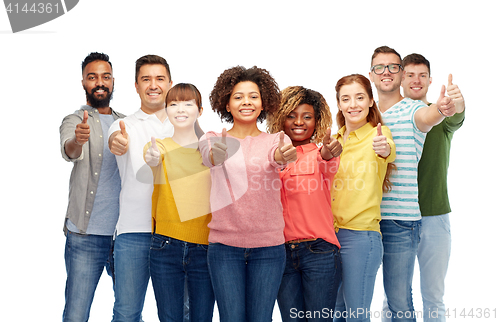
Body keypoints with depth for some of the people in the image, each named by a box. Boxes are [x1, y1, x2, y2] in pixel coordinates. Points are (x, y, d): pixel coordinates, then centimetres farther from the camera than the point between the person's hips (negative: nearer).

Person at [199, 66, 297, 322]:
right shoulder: (213, 139, 4)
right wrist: (215, 154, -44)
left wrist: (281, 156, -44)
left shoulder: (275, 140, 4)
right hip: (224, 245, 0)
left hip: (268, 246, 1)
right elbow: (206, 155, -20)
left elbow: (276, 156, -20)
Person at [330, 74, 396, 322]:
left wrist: (384, 148, -53)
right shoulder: (334, 140, 12)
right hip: (330, 234, 6)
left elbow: (389, 151, -30)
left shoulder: (377, 133, -5)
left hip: (361, 234, -6)